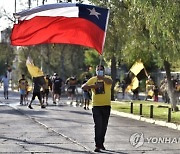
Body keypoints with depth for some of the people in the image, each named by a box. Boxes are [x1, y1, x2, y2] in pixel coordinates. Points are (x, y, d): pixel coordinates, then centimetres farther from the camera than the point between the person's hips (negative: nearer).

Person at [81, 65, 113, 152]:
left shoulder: (107, 78, 1)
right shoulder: (92, 79, 6)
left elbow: (110, 81, -24)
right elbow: (83, 87, -2)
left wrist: (102, 77, -42)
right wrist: (92, 86, -19)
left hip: (106, 106, 1)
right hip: (96, 106, 0)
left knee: (104, 126, 11)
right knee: (98, 126, -9)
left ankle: (101, 143, 27)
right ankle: (97, 145, -10)